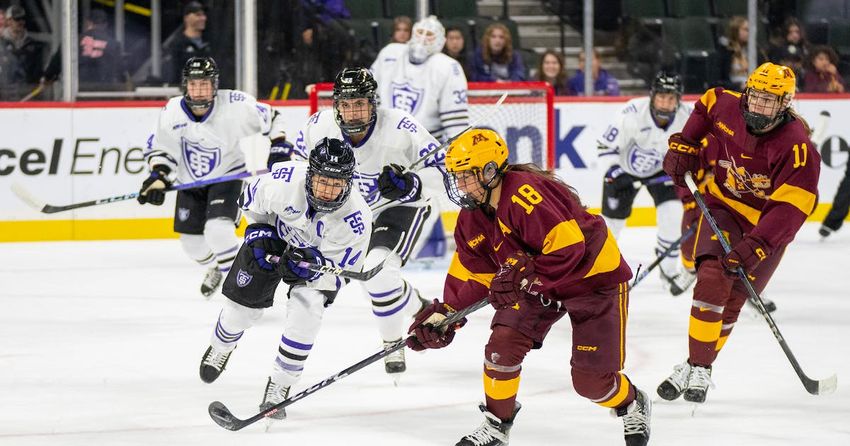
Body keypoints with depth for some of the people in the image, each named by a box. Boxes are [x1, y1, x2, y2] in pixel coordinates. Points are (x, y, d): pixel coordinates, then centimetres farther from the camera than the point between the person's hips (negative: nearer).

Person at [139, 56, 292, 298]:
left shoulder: (236, 105, -24)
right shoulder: (171, 112, -17)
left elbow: (269, 118, -6)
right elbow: (160, 147, -3)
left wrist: (279, 146, -13)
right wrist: (158, 176, -17)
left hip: (227, 175, -4)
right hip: (190, 181, 4)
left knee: (218, 230, -26)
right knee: (191, 241, 11)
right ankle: (216, 267, 45)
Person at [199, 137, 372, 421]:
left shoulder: (356, 219, -38)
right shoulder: (283, 179, -36)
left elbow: (338, 274, -26)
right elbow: (252, 203, -11)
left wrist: (312, 266, -38)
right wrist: (259, 234, -17)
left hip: (322, 256, -1)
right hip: (276, 234, 2)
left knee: (306, 307, -24)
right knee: (243, 304, 7)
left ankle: (279, 387, -6)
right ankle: (219, 349, 44)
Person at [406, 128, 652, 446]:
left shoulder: (524, 195, -33)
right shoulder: (472, 216, -4)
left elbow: (569, 246, -37)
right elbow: (472, 273, 4)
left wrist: (523, 279, -37)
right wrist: (443, 314, -7)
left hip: (594, 277, -7)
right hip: (537, 282, 7)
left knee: (591, 380, -6)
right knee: (504, 342, -12)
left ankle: (632, 405, 28)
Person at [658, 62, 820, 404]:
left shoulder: (798, 147, -26)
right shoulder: (726, 106, -13)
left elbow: (791, 208, -31)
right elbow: (705, 107, 13)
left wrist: (756, 247, -40)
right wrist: (683, 146, 2)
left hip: (766, 223, -2)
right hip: (723, 205, 2)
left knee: (732, 299, -2)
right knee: (712, 278, -19)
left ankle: (701, 371, 12)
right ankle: (696, 366, -16)